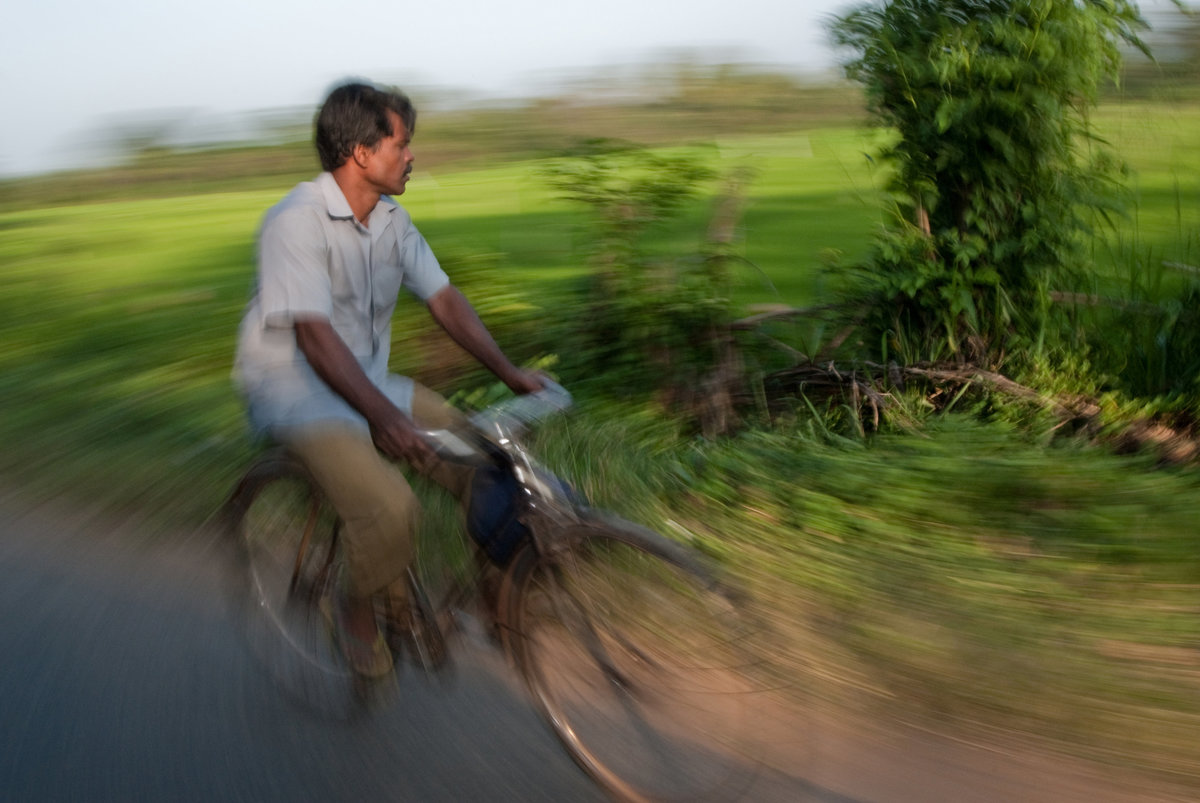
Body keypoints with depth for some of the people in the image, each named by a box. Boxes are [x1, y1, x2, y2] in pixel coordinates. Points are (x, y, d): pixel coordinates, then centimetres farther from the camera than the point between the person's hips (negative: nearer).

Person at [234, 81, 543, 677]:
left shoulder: (391, 219, 5)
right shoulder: (297, 221, -19)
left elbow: (443, 298, 4)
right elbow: (314, 335, -29)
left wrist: (509, 372, -6)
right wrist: (382, 414, -41)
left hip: (369, 381, 8)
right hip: (294, 389, -7)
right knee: (391, 509, -28)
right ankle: (356, 607, 2)